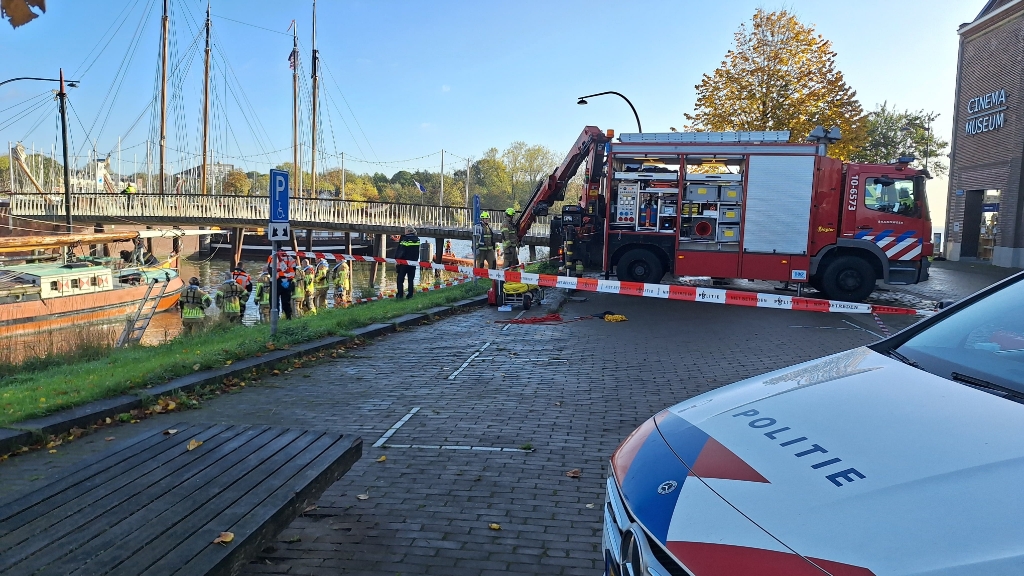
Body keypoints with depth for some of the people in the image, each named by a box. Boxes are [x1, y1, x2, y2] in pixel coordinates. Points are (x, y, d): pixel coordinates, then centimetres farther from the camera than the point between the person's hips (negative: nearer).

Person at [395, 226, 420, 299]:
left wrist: (396, 260, -9)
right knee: (411, 279, 10)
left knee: (400, 279, 4)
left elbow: (400, 251, -14)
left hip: (404, 262, -5)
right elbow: (417, 252, 10)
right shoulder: (417, 239, 4)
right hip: (413, 262, 5)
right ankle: (410, 294, 7)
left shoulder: (404, 239, -12)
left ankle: (400, 294, 1)